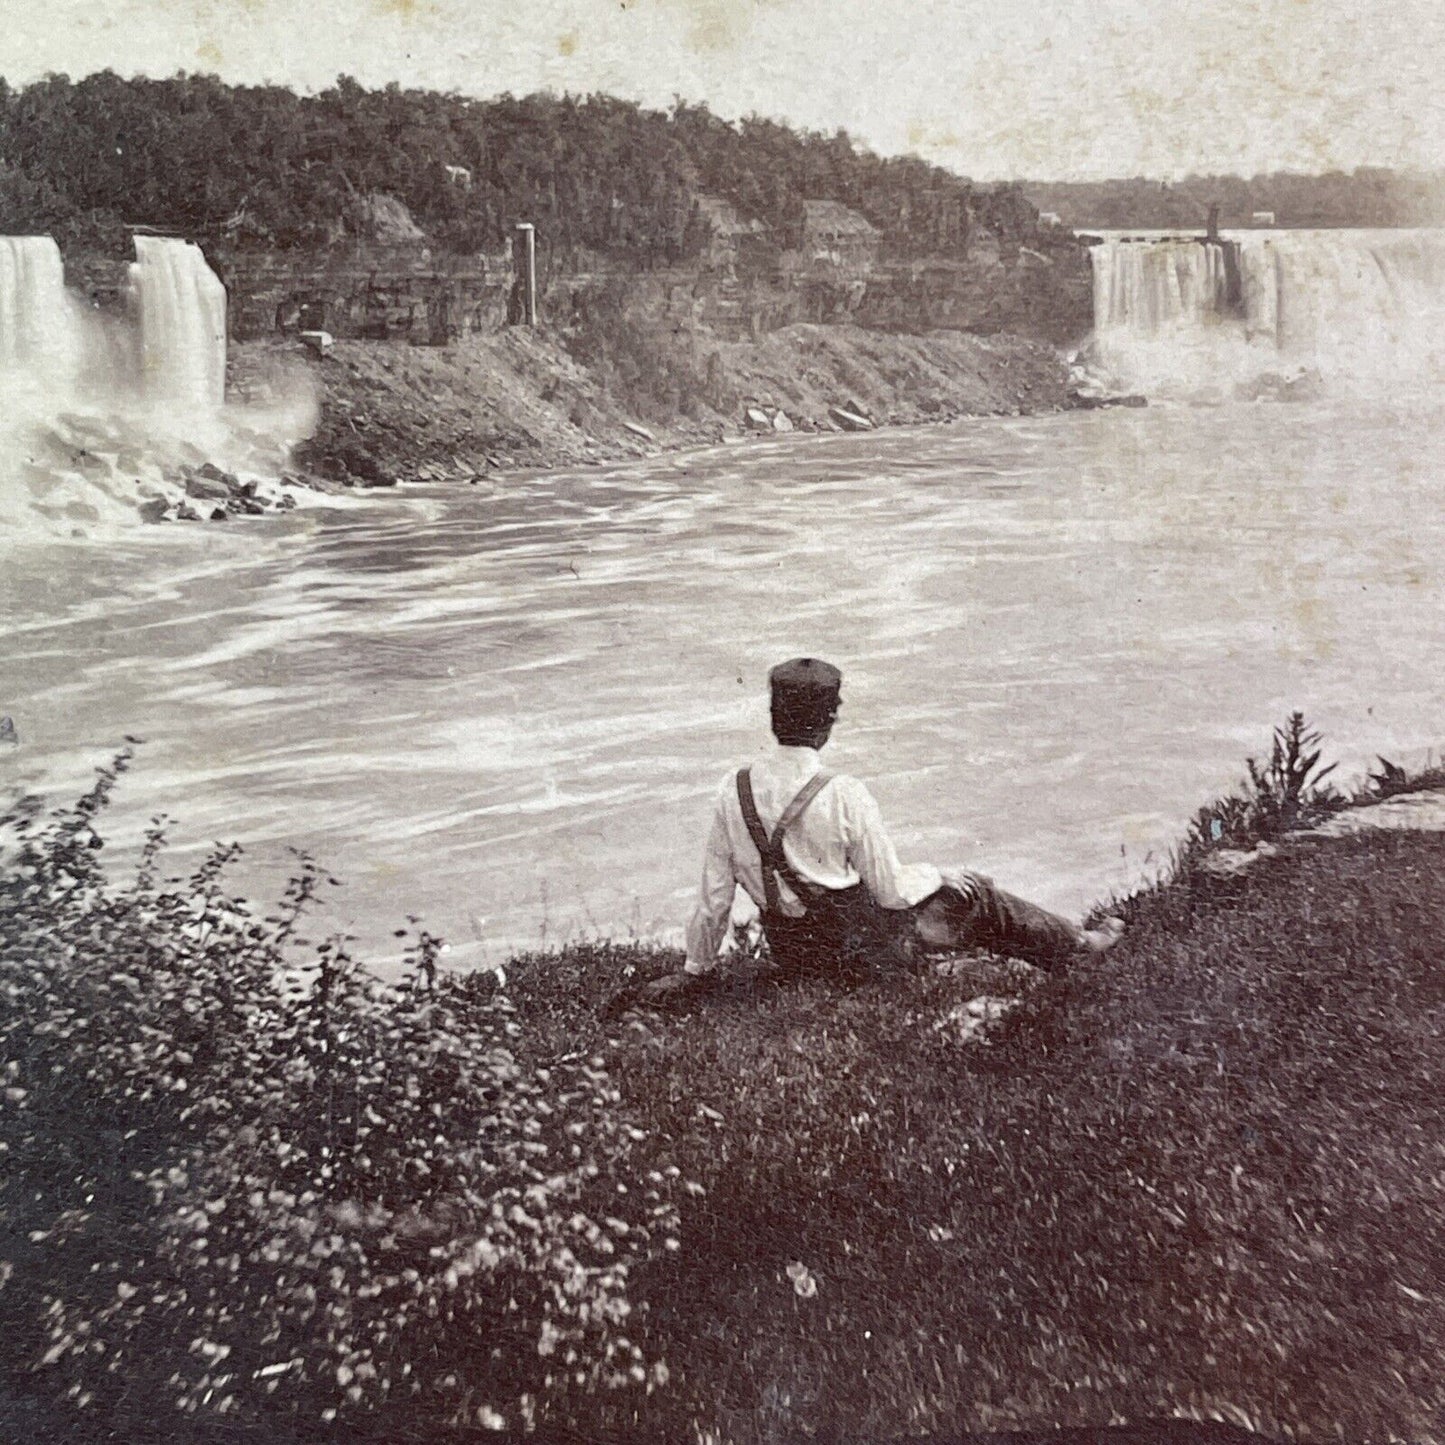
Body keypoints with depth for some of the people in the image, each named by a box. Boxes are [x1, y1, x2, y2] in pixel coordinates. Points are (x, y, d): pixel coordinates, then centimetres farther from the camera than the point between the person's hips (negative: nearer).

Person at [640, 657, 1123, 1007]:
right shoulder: (844, 795, -26)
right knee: (974, 897, 17)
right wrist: (937, 876, 6)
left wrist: (695, 970, 8)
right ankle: (1075, 944, 39)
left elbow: (714, 894, -6)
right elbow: (890, 891, -16)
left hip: (788, 953, 5)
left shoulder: (734, 791, -13)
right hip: (858, 948, -5)